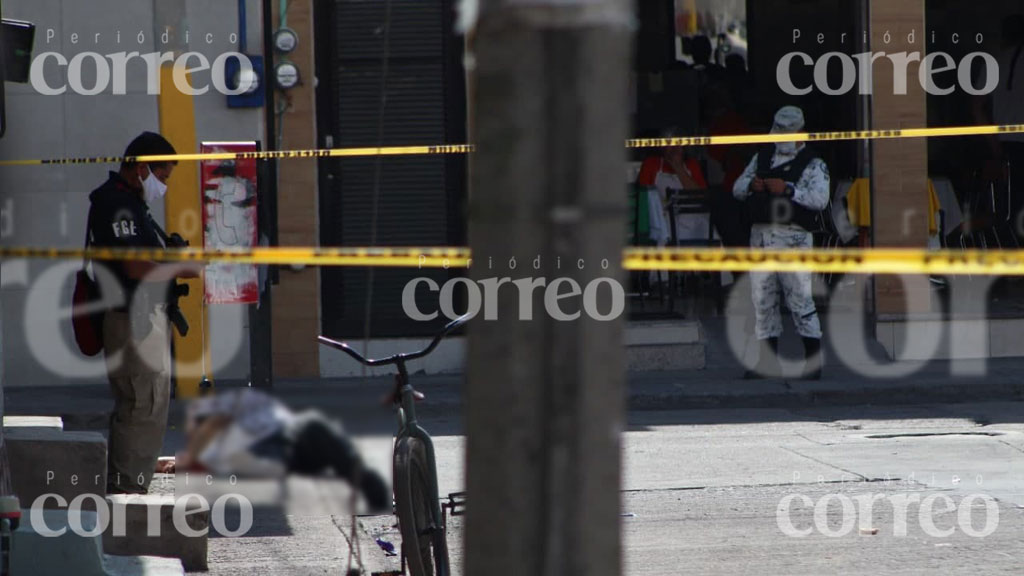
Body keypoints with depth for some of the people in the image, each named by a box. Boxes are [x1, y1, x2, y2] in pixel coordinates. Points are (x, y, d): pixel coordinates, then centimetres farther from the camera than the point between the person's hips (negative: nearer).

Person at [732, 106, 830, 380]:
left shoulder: (813, 165, 3)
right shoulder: (762, 157, 20)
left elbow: (820, 199, -12)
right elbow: (737, 188, 18)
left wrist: (788, 189, -19)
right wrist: (751, 185, -4)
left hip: (792, 237, -6)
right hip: (761, 235, 6)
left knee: (800, 298, -9)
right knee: (762, 299, 5)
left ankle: (813, 361, -4)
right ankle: (768, 361, 11)